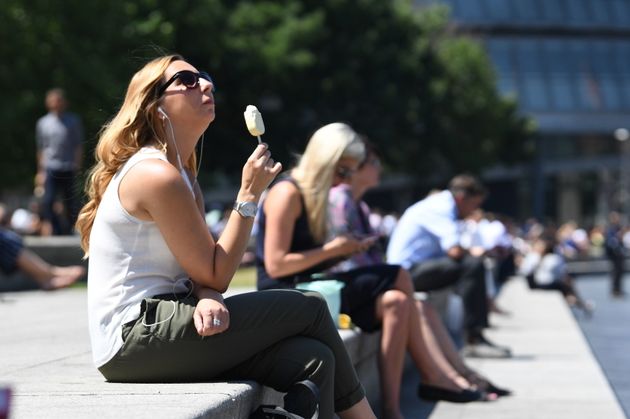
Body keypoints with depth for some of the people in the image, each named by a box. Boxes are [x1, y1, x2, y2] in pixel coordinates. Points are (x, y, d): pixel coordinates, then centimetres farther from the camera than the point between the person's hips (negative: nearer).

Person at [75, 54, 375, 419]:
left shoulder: (182, 173, 17)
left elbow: (202, 271, 8)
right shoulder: (156, 174, -14)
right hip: (134, 338, -9)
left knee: (311, 361, -9)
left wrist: (208, 299, -15)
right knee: (309, 307, -7)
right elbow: (215, 276, -12)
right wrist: (250, 194, -11)